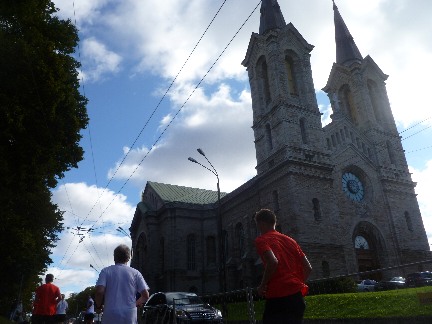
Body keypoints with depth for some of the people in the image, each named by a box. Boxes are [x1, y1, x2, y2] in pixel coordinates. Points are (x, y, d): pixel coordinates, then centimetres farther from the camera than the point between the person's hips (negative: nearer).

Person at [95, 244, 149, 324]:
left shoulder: (106, 271, 2)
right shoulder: (135, 273, 4)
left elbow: (99, 291, -11)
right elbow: (145, 296, 0)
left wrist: (98, 306, 7)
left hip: (110, 317, 0)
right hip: (130, 317, 0)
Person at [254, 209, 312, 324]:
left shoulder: (261, 240, -1)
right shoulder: (289, 240, 19)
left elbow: (273, 262, -20)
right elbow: (308, 268, 15)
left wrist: (262, 285, -8)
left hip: (278, 297, -7)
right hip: (297, 296, 7)